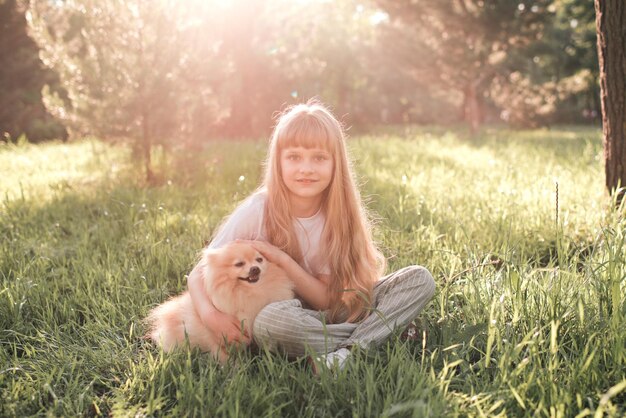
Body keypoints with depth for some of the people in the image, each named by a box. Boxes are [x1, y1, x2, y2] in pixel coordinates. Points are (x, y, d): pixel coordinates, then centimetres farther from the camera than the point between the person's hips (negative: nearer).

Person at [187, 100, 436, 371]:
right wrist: (210, 315, -30)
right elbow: (199, 274, -10)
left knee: (420, 279, -13)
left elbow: (328, 300, -11)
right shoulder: (257, 211, -14)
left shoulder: (340, 213, -8)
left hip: (330, 314, 3)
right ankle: (381, 330, -21)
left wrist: (282, 259, -24)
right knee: (270, 319, -40)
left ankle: (347, 351, -30)